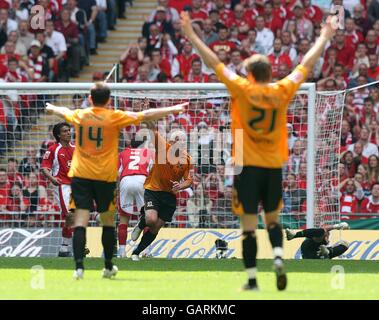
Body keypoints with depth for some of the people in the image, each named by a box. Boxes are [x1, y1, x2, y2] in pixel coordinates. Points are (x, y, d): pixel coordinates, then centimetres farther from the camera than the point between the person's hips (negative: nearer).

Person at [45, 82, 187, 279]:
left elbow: (63, 112, 29)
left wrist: (51, 108, 52)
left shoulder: (79, 115, 5)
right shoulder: (115, 117, -4)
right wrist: (173, 110, 9)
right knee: (108, 222, 14)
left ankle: (79, 266, -20)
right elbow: (146, 115, -1)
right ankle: (108, 267, 24)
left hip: (80, 175, 1)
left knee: (80, 222, -6)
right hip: (105, 176, -1)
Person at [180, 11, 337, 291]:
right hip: (274, 166, 3)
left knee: (249, 224, -1)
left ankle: (252, 279, -3)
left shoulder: (242, 90, -8)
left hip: (248, 166, -3)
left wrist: (191, 35, 3)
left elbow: (215, 62, -4)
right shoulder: (282, 91, -1)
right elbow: (306, 65, 10)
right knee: (273, 219, 18)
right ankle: (279, 257, -7)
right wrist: (324, 38, 23)